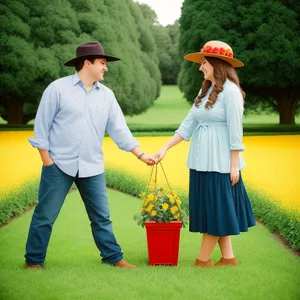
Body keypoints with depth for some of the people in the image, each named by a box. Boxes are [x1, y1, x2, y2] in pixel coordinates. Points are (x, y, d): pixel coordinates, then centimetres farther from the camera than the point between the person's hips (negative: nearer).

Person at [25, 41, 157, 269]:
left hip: (92, 168, 4)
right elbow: (42, 125, -5)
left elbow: (119, 129, 10)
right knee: (45, 216, 3)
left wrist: (141, 155, 5)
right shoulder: (58, 88, -6)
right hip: (60, 165, -4)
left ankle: (114, 257, 20)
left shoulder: (107, 95, 8)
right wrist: (47, 160, -9)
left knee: (101, 217, 10)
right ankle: (34, 260, 15)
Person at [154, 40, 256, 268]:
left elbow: (235, 130, -14)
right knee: (210, 208, 10)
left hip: (220, 161, -8)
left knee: (216, 208, 1)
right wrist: (165, 149, 6)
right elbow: (189, 124, 11)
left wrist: (234, 164, -15)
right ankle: (228, 257, 18)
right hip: (202, 160, 8)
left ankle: (203, 260, 7)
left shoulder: (230, 91, -12)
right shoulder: (205, 91, 12)